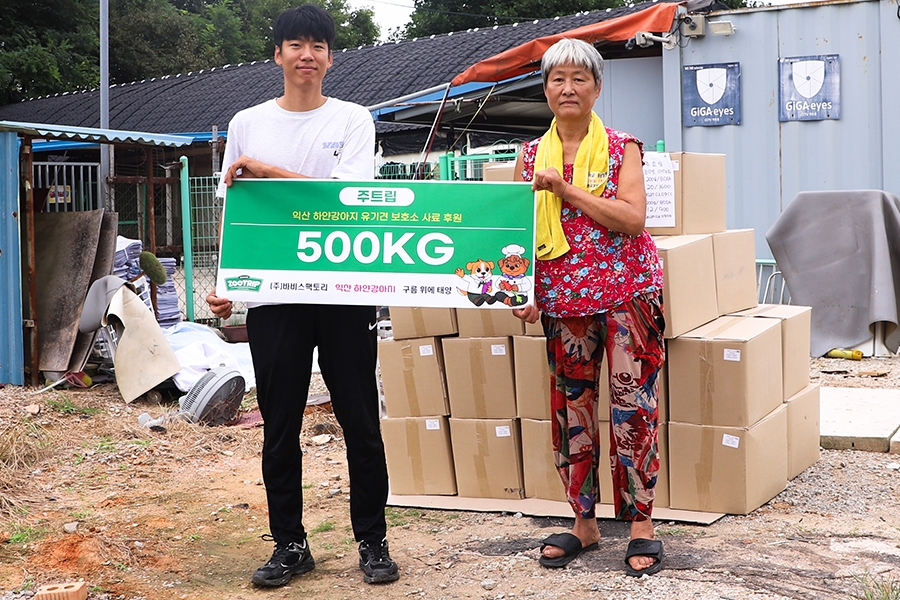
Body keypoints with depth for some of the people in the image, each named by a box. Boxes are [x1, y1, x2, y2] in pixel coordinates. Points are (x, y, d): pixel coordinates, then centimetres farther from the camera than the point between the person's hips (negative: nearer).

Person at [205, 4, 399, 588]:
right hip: (271, 293, 2)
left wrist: (267, 171, -14)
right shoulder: (247, 123, 11)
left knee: (361, 421, 3)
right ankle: (290, 543, 19)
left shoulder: (353, 119, 4)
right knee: (280, 426, 6)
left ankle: (372, 540, 16)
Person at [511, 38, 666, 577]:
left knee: (632, 408, -3)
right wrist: (524, 290, 0)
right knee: (570, 411, 7)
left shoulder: (622, 148, 0)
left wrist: (566, 189, -17)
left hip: (626, 294, -3)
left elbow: (633, 218, -13)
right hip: (563, 300, 3)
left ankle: (642, 525, 9)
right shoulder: (532, 156, 9)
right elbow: (524, 230, 13)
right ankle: (584, 524, 20)